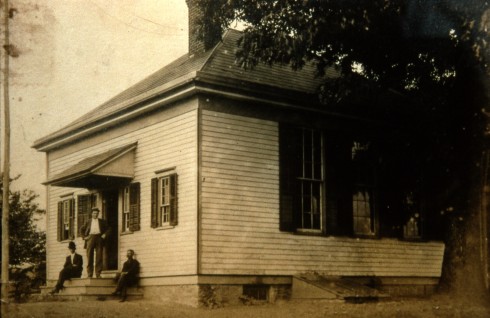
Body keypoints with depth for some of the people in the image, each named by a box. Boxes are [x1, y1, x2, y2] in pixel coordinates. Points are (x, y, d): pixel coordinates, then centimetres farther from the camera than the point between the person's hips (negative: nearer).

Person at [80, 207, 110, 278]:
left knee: (99, 257, -4)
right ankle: (89, 274, -1)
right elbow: (82, 229, 20)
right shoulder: (88, 221, 16)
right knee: (89, 257, -3)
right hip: (90, 238, 0)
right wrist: (84, 237, 8)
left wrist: (105, 234, 0)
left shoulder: (102, 221, 15)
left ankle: (98, 274, -2)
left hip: (99, 238, 0)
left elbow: (108, 229, 15)